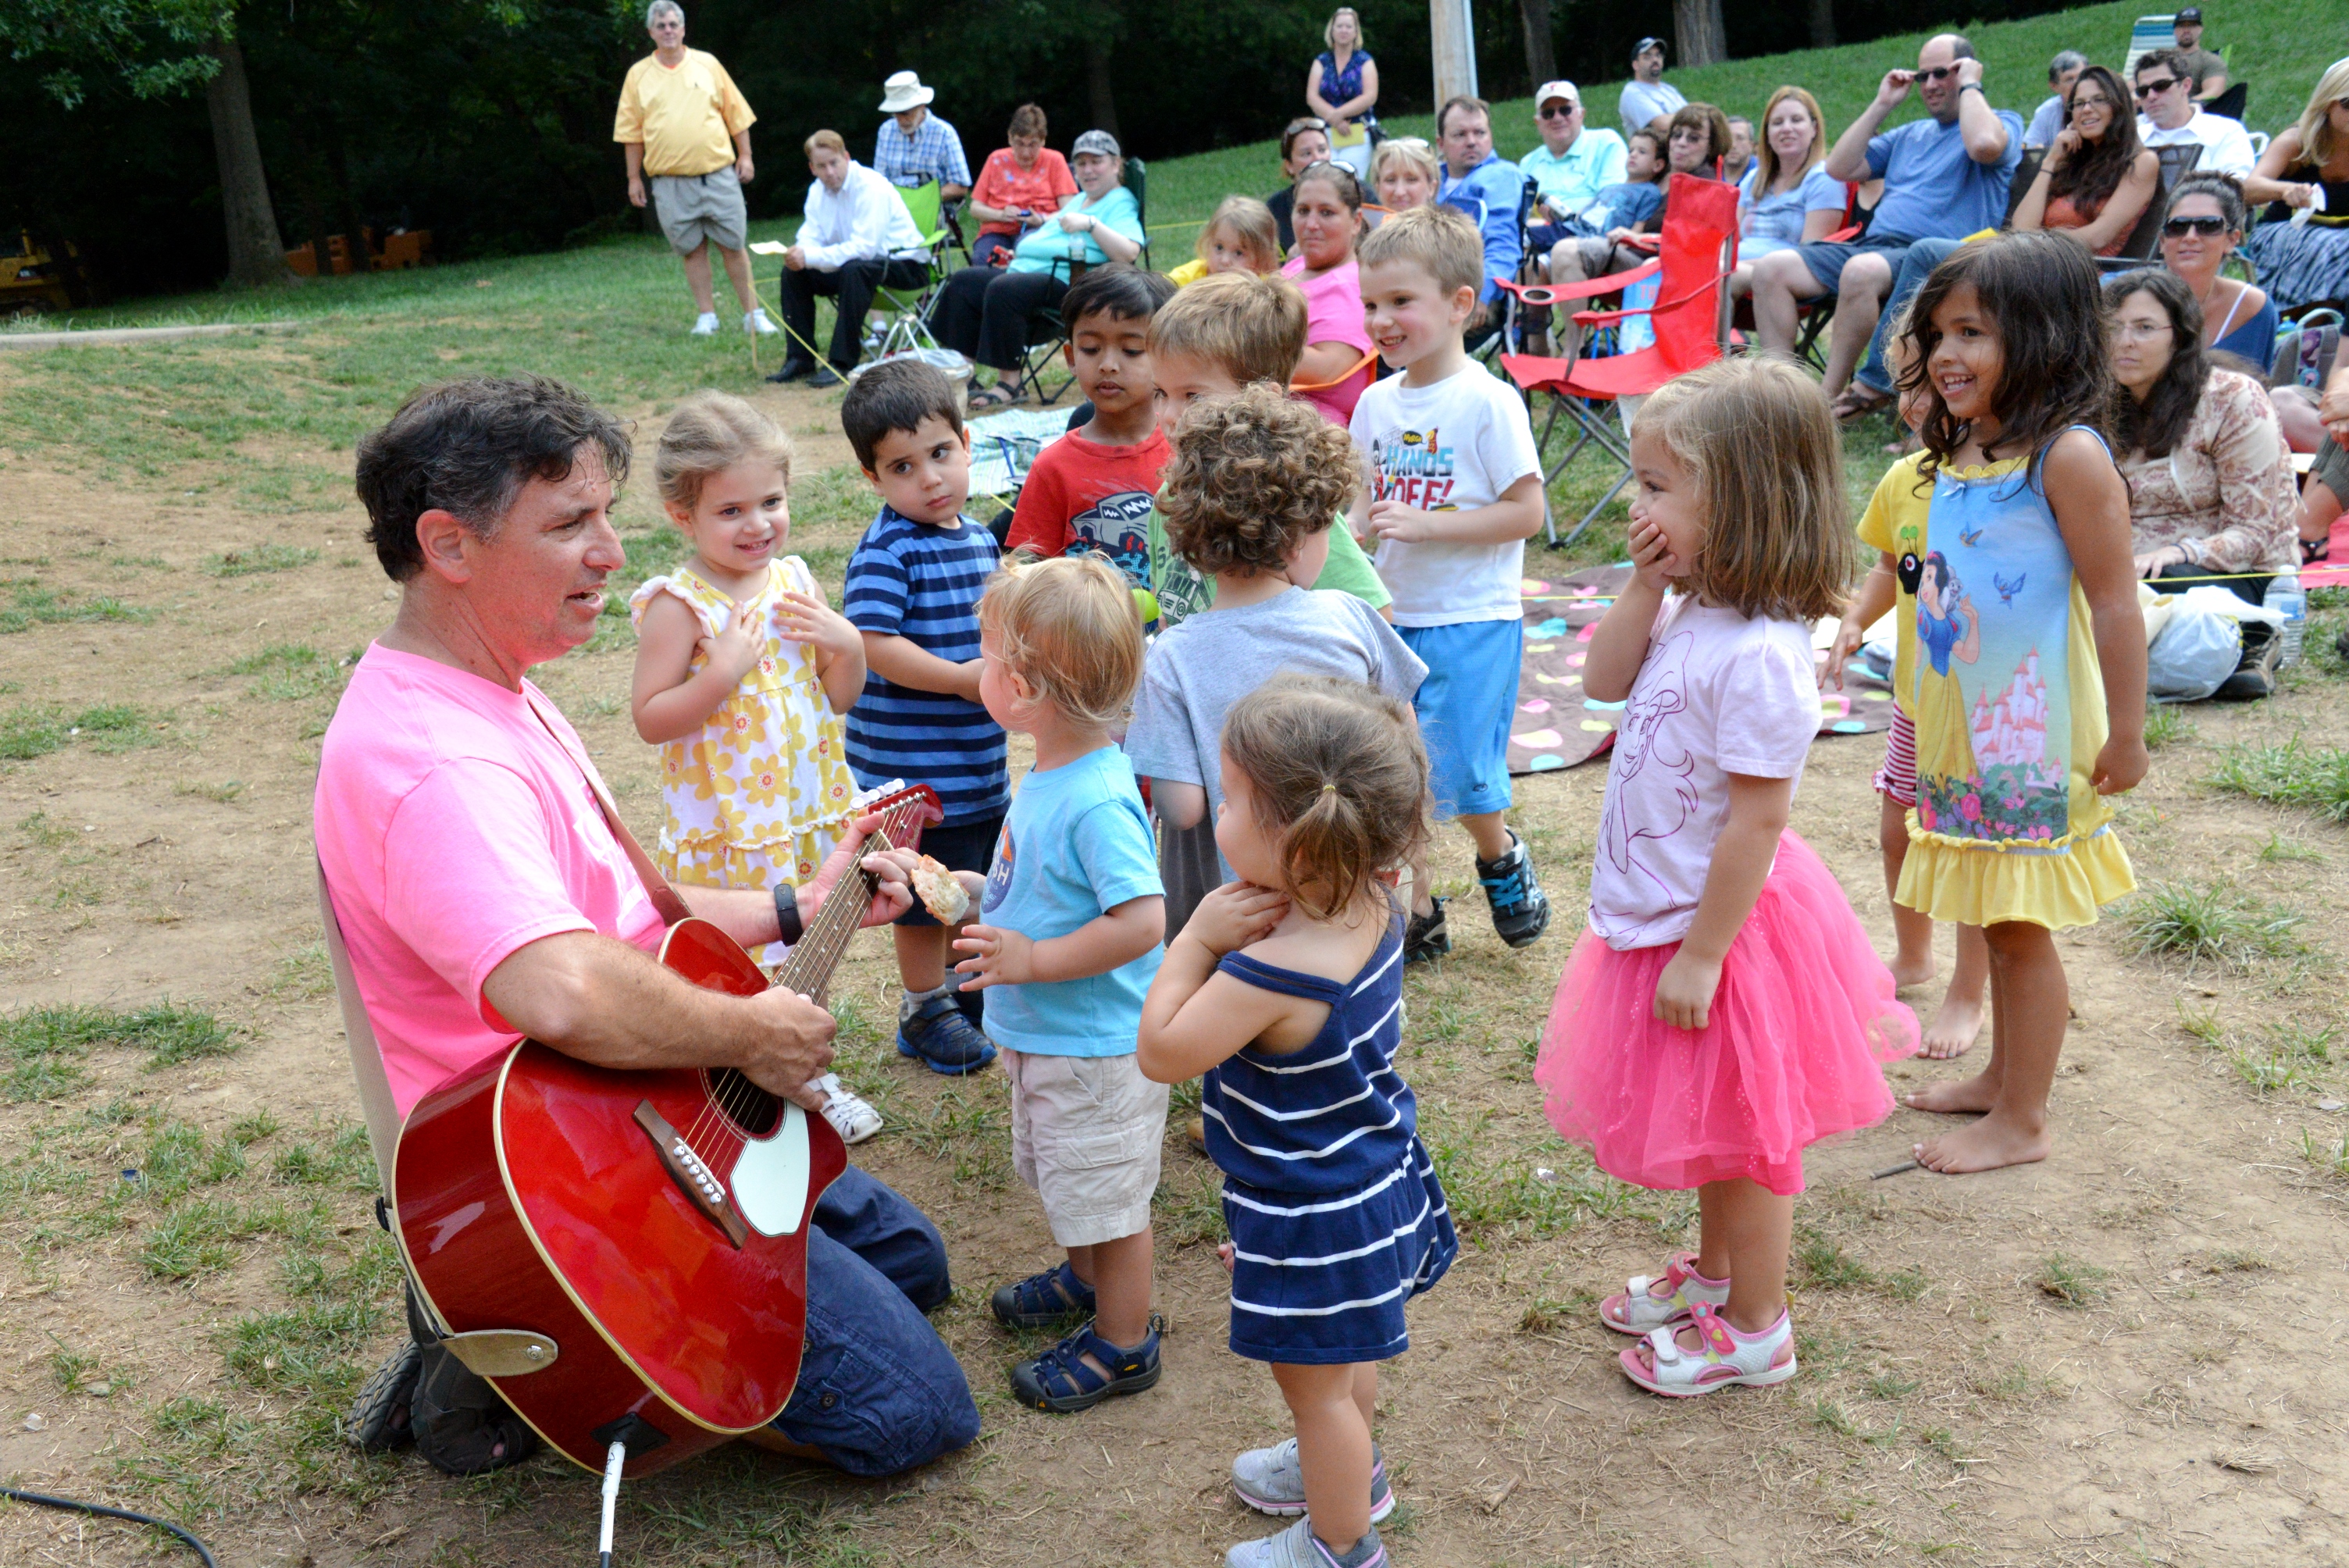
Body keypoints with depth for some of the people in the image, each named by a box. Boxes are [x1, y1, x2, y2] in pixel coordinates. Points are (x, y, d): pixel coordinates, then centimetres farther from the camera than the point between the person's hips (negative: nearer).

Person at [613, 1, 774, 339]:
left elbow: (736, 114, 10)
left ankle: (753, 313, 6)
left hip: (719, 175, 0)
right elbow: (631, 132, 8)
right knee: (692, 249, 3)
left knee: (734, 245, 0)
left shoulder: (707, 64, 8)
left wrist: (745, 156, 4)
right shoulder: (639, 75, 7)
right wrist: (634, 177, 5)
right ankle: (707, 315, 11)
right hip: (670, 182, 0)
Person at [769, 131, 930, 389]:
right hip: (851, 262, 8)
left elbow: (865, 248, -31)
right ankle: (800, 358, -1)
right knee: (793, 272, -6)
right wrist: (798, 254, -27)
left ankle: (842, 363, -32)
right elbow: (810, 239, -1)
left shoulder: (871, 187, -22)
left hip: (904, 264, -8)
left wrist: (810, 257, -34)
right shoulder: (818, 189, 2)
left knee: (854, 269, -37)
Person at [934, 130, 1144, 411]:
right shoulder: (1080, 199, 28)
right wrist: (1020, 252, 25)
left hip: (1066, 282, -10)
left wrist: (1091, 224, -27)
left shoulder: (1121, 203, -2)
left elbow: (1129, 252, -20)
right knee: (963, 283, -1)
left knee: (1002, 290, -33)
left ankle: (1010, 383, -27)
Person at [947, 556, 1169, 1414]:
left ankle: (1123, 1341, 27)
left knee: (1106, 1195, 8)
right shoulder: (1049, 773, 1)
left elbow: (1141, 920, -33)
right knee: (1058, 1177, 29)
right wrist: (983, 892, 5)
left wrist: (1030, 959, -28)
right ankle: (1085, 1275, 52)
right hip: (1044, 1034, 10)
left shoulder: (1097, 800, -30)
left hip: (1096, 1046, -10)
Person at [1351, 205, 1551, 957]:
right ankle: (1417, 914, 24)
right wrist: (1350, 536, -6)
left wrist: (1423, 524, -21)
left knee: (1459, 775, -6)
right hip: (1392, 614, 6)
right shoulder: (1377, 402, 6)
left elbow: (1525, 513, -14)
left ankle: (1502, 860, 27)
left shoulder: (1488, 402, -12)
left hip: (1472, 620, -6)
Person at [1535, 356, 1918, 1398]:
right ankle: (1714, 1273, 46)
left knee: (1742, 1131, 10)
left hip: (1722, 925, -9)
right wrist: (1644, 587, -7)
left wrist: (1702, 955, -21)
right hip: (1663, 913, 9)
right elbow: (1604, 682, 7)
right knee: (1712, 1124, 26)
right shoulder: (1692, 612, -1)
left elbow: (1758, 821, -27)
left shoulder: (1759, 656, -29)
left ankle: (1756, 1331, 28)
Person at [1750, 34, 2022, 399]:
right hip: (1870, 243, 8)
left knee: (1861, 271, -40)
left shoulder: (2003, 122, 9)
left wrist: (1969, 86, -2)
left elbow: (1985, 145, -18)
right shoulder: (1909, 134, 30)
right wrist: (1882, 105, 20)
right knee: (1771, 269, -13)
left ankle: (1828, 397, -34)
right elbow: (1839, 168, 23)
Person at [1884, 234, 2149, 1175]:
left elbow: (2115, 605, -16)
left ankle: (2021, 1121, 14)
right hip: (1960, 730, 7)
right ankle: (2002, 1078, 33)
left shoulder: (2067, 458, -17)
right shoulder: (1958, 455, 7)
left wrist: (2126, 734, -15)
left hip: (2035, 738, -7)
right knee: (1995, 921, 18)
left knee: (2021, 926, 2)